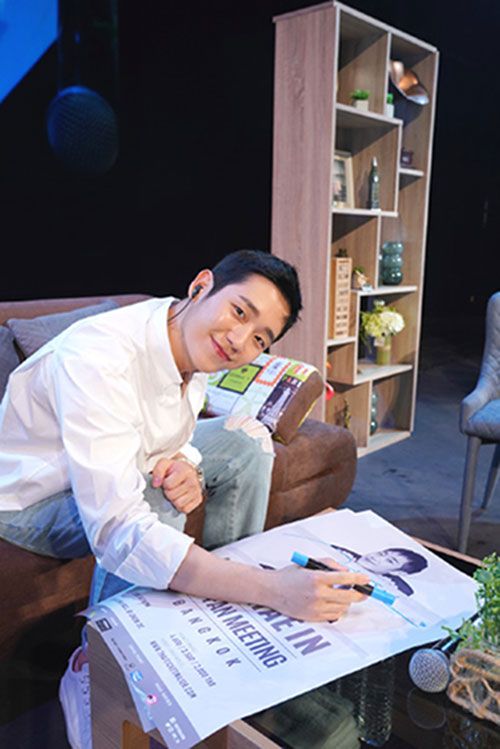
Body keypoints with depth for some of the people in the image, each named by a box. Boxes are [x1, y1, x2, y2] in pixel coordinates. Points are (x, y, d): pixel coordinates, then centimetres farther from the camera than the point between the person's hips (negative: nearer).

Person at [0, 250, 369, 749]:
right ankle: (91, 676, -9)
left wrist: (184, 464, -22)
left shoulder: (196, 343, -14)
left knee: (247, 441, 0)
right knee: (155, 506, -35)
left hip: (113, 465, 8)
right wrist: (273, 589, -51)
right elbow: (119, 532, -46)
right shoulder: (98, 358, -39)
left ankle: (227, 616, 10)